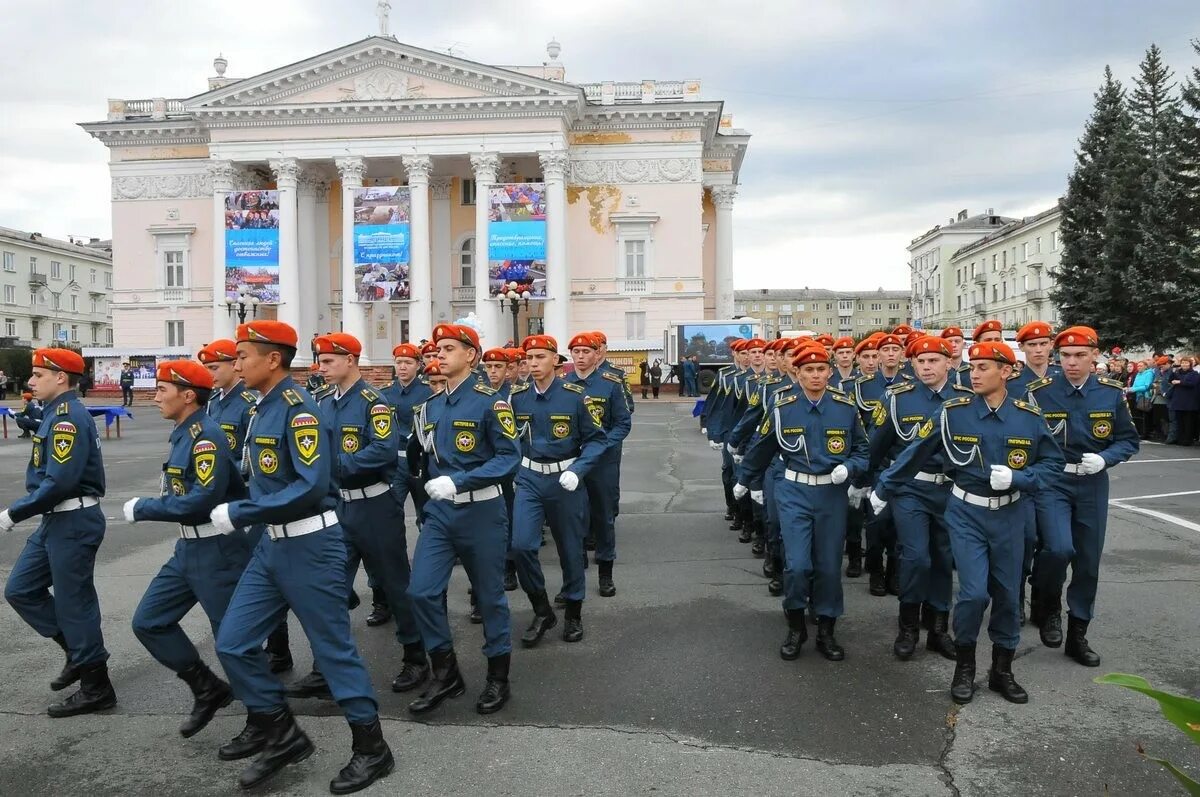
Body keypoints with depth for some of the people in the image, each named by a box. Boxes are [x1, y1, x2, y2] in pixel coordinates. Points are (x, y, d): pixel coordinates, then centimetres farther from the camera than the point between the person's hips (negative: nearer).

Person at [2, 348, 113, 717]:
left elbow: (59, 483, -24)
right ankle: (79, 651, 25)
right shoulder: (58, 414, 14)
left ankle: (97, 688, 12)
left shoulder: (68, 417, -18)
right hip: (55, 521, 10)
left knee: (74, 603, -1)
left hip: (73, 524, -10)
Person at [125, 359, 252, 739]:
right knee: (148, 622, 11)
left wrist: (142, 509, -17)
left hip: (219, 550, -10)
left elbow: (203, 500, -26)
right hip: (188, 548, 10)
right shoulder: (183, 434, 10)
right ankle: (208, 690, 22)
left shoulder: (207, 436, -19)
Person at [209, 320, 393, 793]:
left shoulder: (299, 408, -18)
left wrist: (239, 514, -22)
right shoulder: (263, 408, 10)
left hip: (309, 545, -9)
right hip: (271, 545, 9)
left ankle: (371, 748, 17)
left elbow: (312, 485, -27)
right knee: (233, 643, 10)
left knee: (334, 647, 1)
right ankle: (280, 734, 25)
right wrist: (242, 511, 6)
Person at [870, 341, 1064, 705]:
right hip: (966, 514, -2)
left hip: (1009, 515, 2)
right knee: (974, 592, -11)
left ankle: (1002, 671, 28)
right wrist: (882, 489, 1)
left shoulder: (1030, 417, -5)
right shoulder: (953, 412, -9)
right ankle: (964, 666, 13)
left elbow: (1053, 462, 1)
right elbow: (916, 454, -3)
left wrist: (1016, 478, -17)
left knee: (1007, 594, 10)